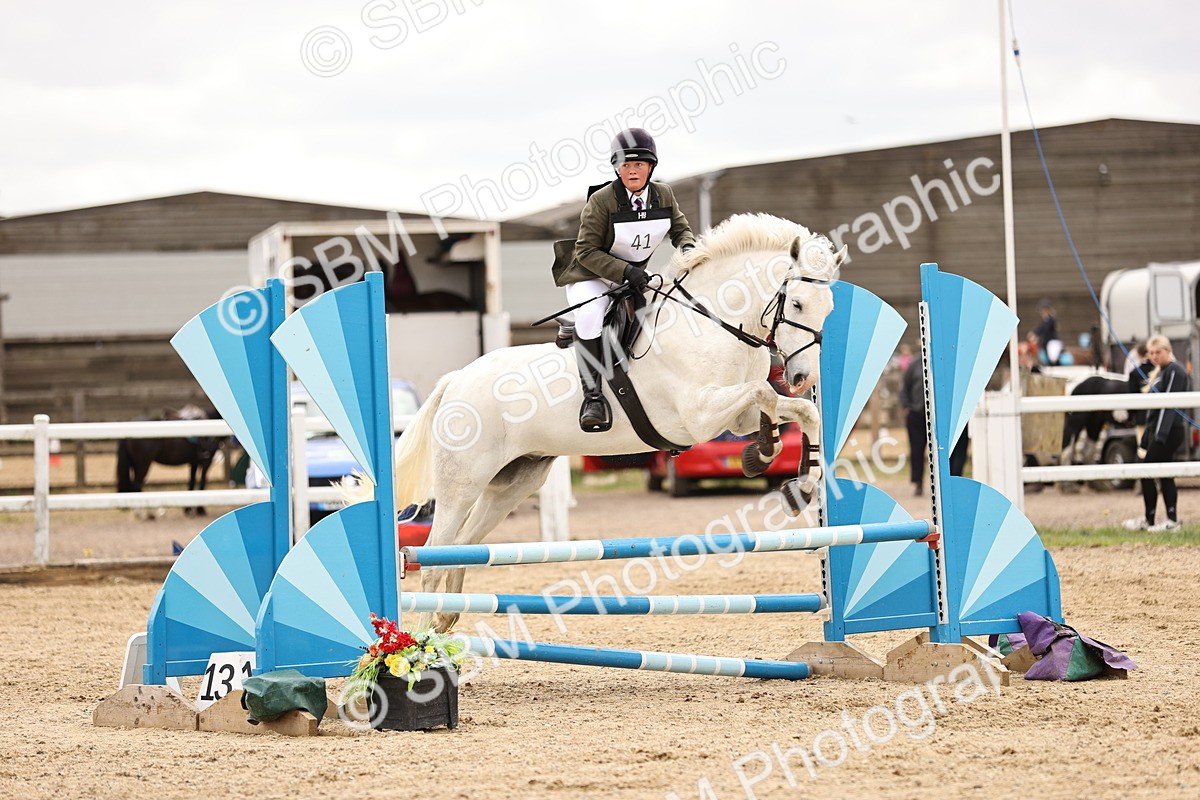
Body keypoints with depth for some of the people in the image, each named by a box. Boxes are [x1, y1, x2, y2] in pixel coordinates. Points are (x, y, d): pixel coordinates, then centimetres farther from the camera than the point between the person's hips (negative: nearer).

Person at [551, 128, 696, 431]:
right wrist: (624, 271, -32)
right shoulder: (601, 201, -22)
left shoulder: (663, 195, -5)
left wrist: (688, 247, -15)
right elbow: (587, 251, -21)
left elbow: (680, 229, 10)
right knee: (590, 317, -33)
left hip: (636, 276, 6)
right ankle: (593, 395, -30)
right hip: (591, 275, -6)